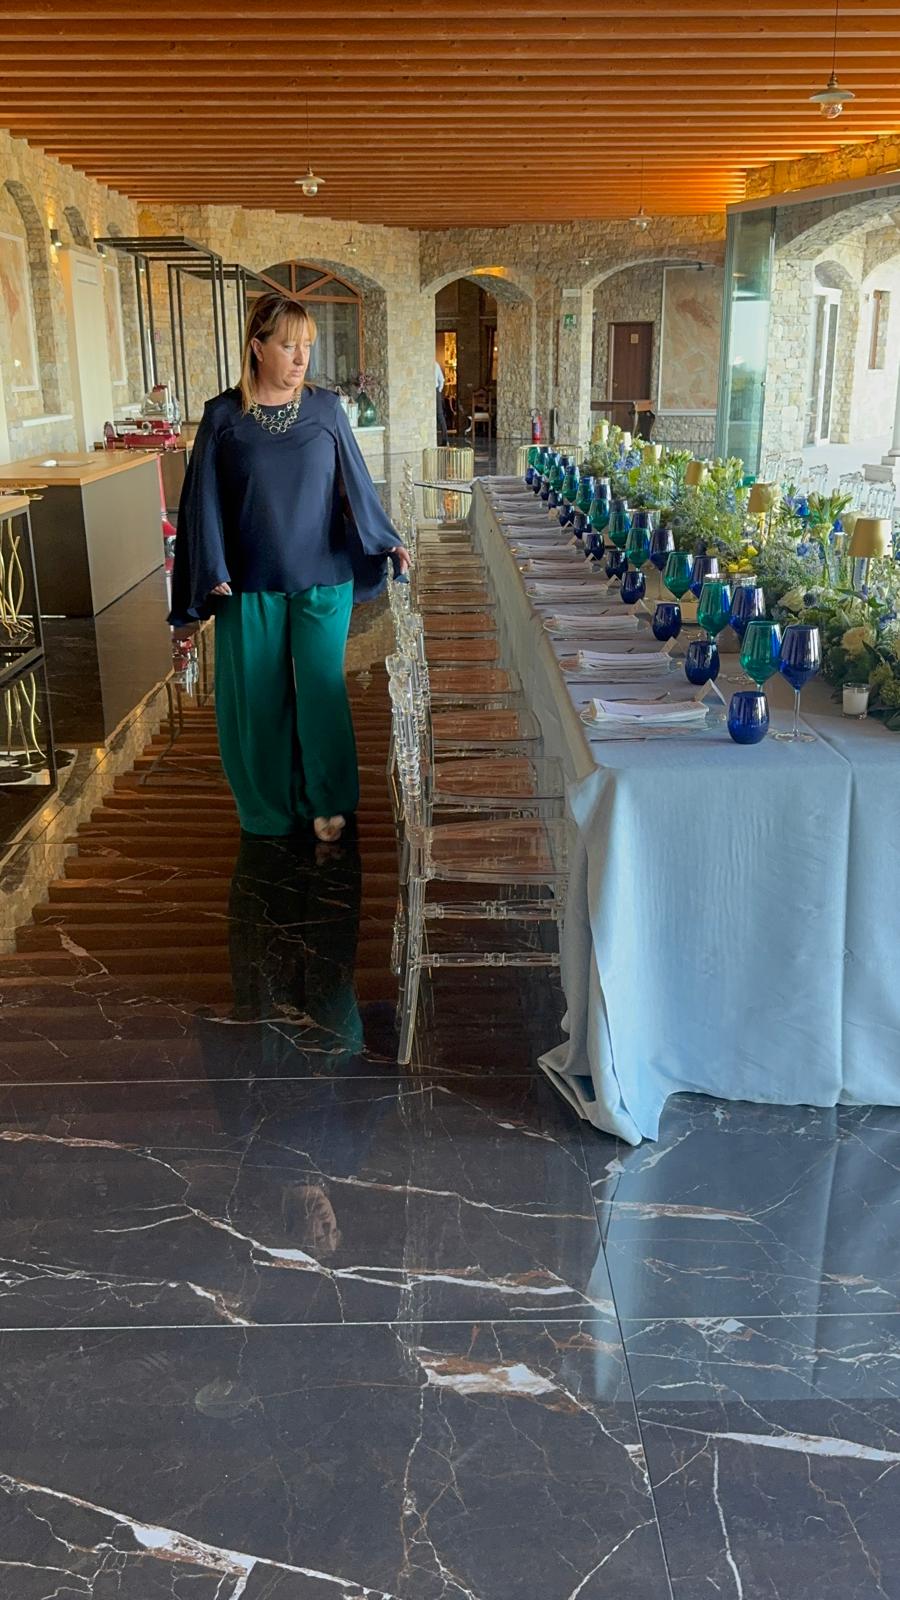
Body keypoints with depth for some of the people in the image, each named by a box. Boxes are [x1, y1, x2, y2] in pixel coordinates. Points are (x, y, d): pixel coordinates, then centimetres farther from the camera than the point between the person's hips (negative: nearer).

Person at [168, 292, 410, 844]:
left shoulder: (326, 408, 0)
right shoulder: (223, 416, -2)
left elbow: (355, 483, 7)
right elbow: (205, 501, -1)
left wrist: (388, 541, 4)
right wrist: (211, 574, -9)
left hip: (322, 580, 0)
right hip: (250, 586, 0)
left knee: (322, 691, 3)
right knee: (259, 698, 8)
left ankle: (327, 801, 22)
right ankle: (269, 805, 27)